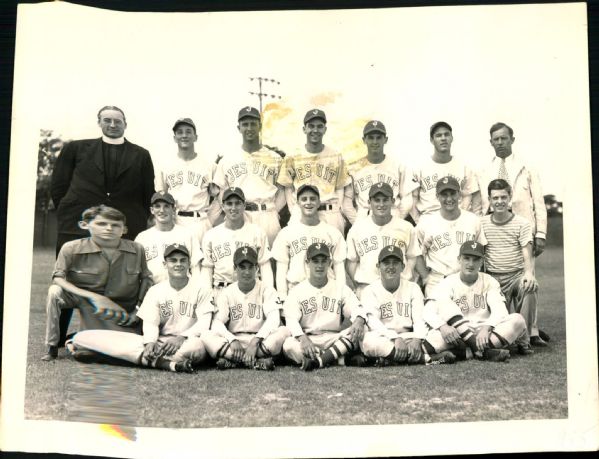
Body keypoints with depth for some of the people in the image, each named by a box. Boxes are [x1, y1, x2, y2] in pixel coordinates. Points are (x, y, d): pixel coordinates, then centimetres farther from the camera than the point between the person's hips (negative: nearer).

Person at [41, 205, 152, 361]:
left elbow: (147, 279, 5)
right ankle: (52, 347, -14)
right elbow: (58, 279, -17)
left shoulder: (136, 250, -6)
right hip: (85, 300, -2)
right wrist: (94, 297, -27)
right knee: (54, 292, -30)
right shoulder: (72, 248, -14)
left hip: (123, 310, 3)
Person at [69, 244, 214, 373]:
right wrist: (150, 342, -20)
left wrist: (182, 338, -21)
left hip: (186, 343, -1)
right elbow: (150, 323, 2)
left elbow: (204, 324, -4)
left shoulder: (201, 289, 6)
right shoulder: (155, 290, 13)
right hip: (158, 342, 1)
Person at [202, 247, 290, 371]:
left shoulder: (267, 290, 2)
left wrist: (255, 341, -28)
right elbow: (217, 322, -5)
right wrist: (232, 340, -25)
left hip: (261, 340, -1)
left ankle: (232, 360, -28)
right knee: (208, 337, -26)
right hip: (234, 339, 1)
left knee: (283, 331, -29)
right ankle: (257, 362, -32)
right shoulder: (226, 293, 7)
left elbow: (273, 319, -13)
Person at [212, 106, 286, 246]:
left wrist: (272, 213, -2)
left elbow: (282, 191, 12)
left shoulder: (275, 158, 12)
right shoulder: (227, 160, 15)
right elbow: (222, 193, 14)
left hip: (267, 218, 0)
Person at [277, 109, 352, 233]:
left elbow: (341, 188, 10)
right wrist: (294, 212, -1)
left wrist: (337, 211, 0)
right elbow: (288, 188, 9)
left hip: (330, 215, 1)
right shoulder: (293, 158, 7)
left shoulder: (336, 157, 8)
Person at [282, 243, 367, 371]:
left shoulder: (340, 287, 12)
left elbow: (356, 308, -2)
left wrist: (359, 321, -29)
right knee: (288, 345, -32)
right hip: (307, 338, -1)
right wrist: (303, 338, -28)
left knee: (359, 331, -26)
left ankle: (317, 361, -37)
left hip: (334, 339, 2)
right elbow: (291, 319, -7)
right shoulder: (297, 290, 7)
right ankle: (340, 360, -34)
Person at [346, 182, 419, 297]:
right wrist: (358, 286, 1)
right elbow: (351, 260, 10)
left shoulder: (406, 228, 5)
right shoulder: (357, 228, 6)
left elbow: (412, 257, 11)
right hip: (366, 287, 0)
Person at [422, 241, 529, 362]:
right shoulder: (448, 282, 3)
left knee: (517, 320, -22)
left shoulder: (489, 282, 8)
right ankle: (484, 351, -34)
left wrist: (486, 328, -30)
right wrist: (442, 326, -33)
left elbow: (500, 311, -9)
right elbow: (427, 312, -11)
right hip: (458, 335, -1)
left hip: (485, 333, 1)